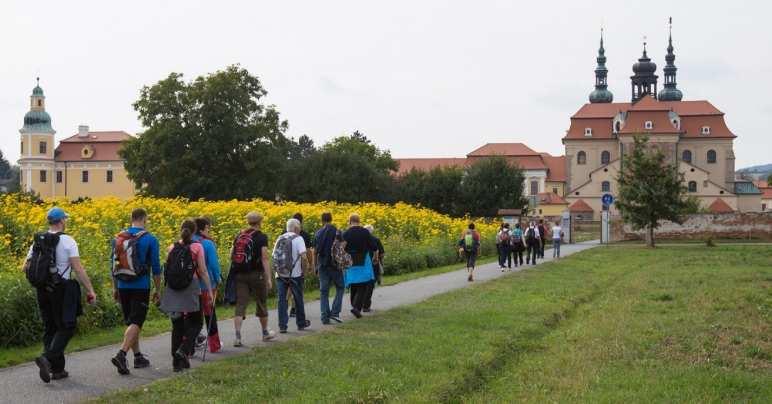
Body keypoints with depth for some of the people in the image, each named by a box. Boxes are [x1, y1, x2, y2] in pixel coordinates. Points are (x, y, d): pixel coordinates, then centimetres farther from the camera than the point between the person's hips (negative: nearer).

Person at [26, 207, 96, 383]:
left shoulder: (37, 241, 7)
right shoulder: (67, 241, -9)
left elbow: (26, 267, 9)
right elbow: (78, 269, -13)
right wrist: (90, 290, -9)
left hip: (42, 290, 6)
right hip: (61, 290, -6)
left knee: (50, 328, 13)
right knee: (66, 328, 2)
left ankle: (57, 369, 13)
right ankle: (47, 358, -18)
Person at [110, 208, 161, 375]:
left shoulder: (119, 238, 6)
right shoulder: (150, 239, -7)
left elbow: (114, 264, 11)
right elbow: (156, 267, -4)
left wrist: (115, 288, 20)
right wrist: (157, 289, 6)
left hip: (123, 286, 5)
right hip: (141, 287, -5)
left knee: (130, 322, 15)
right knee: (135, 323, -6)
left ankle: (138, 357, 21)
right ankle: (121, 354, -23)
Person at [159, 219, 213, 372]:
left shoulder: (172, 248, 5)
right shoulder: (197, 247, -5)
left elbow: (167, 269, 5)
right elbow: (203, 272, -6)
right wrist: (209, 291, 0)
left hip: (173, 290, 4)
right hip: (191, 289, -4)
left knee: (177, 325, 11)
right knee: (196, 323, 11)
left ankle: (177, 361, 11)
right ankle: (183, 351, -10)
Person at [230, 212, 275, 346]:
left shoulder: (239, 236, 9)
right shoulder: (261, 237, -7)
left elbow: (231, 256, 10)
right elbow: (264, 259, -12)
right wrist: (268, 278, -11)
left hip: (239, 275, 4)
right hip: (256, 274, -3)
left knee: (240, 305, 1)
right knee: (261, 303, 14)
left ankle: (237, 336, -11)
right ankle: (265, 332, 30)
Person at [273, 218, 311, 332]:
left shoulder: (279, 239, 9)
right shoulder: (298, 239, -8)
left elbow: (274, 256, 10)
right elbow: (303, 257, -16)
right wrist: (305, 270, -4)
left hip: (280, 275, 4)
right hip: (295, 275, -4)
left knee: (282, 300, 4)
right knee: (298, 299, 11)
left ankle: (282, 326, -2)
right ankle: (301, 323, 23)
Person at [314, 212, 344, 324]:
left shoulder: (318, 233, 5)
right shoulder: (336, 232, -6)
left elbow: (315, 251, 7)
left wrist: (316, 267, 14)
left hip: (322, 265, 3)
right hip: (334, 265, -3)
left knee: (323, 292, 7)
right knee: (340, 288, 12)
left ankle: (325, 317, 2)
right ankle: (335, 312, -1)